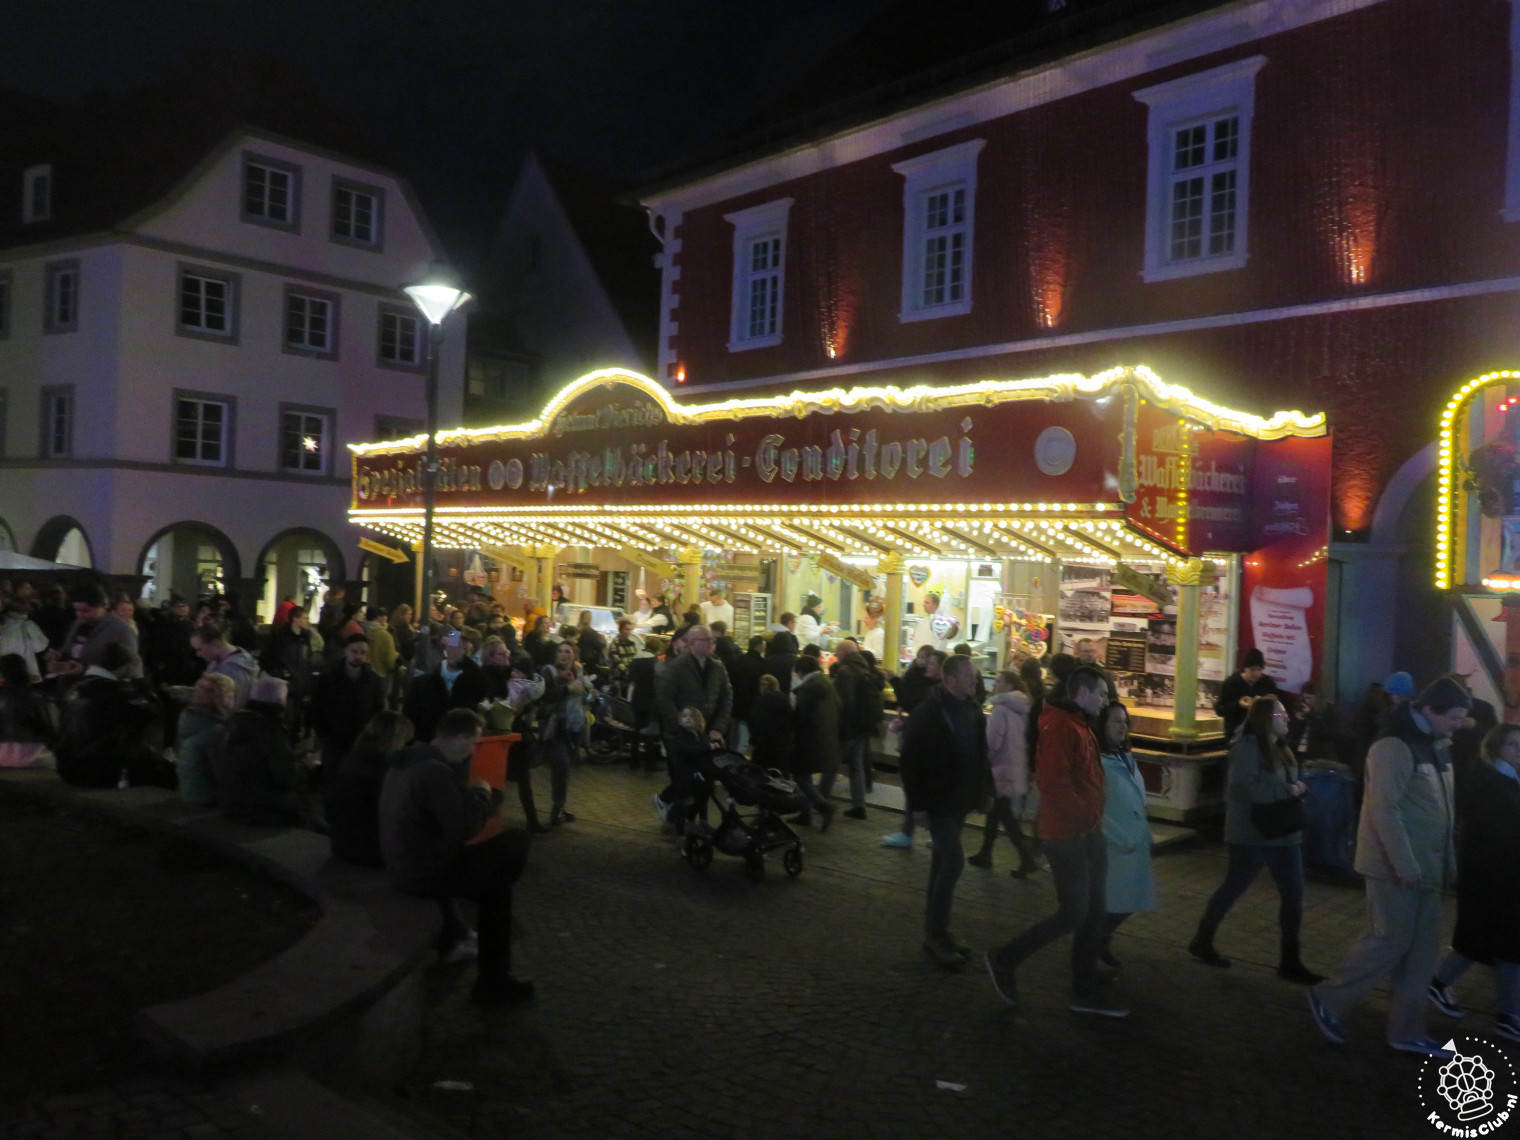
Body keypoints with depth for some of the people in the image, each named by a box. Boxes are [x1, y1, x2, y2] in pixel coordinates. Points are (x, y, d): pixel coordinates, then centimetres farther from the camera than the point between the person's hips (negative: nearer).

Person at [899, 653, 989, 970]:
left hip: (960, 798, 8)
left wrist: (983, 789, 9)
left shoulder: (971, 708, 4)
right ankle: (935, 935, 0)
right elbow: (910, 759, -16)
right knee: (953, 862, -11)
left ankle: (935, 929, 25)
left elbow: (979, 750, 14)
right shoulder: (929, 712, -18)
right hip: (939, 799, -7)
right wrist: (916, 801, -17)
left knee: (943, 862, 14)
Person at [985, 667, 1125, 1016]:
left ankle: (1086, 991, 22)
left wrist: (1093, 817, 11)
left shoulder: (1081, 725, 14)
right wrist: (1083, 815, -17)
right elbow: (1052, 781, -26)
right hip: (1067, 834, -10)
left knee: (1095, 912, 12)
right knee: (1073, 913, -6)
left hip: (1088, 833, 10)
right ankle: (1004, 960, 9)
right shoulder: (1060, 726, -18)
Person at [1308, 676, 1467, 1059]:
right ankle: (1329, 1000, 12)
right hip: (1396, 868, -9)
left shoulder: (1436, 748, 11)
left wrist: (1447, 861, 12)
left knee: (1422, 947, 11)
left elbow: (1441, 810, 16)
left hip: (1425, 867, 9)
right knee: (1391, 941, -3)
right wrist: (1405, 865, -23)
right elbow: (1384, 811, -22)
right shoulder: (1395, 748, -17)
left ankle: (1406, 1031, 20)